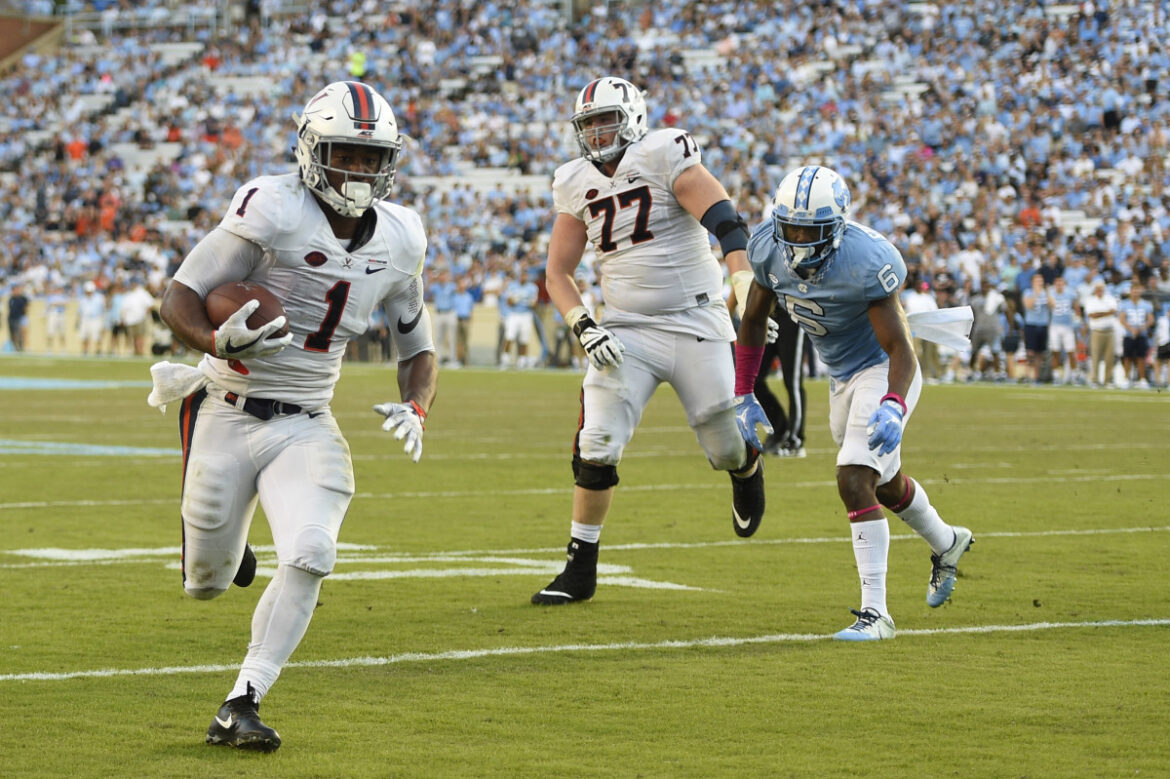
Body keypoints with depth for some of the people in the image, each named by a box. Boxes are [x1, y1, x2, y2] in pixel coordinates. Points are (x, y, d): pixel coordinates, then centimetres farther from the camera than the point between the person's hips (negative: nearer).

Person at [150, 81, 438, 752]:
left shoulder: (398, 239, 1)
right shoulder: (272, 211, -16)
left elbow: (418, 343, 14)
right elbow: (180, 298, -14)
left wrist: (416, 407, -6)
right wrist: (220, 340, -35)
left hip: (306, 426, 3)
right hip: (228, 419, -3)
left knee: (310, 556, -22)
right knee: (208, 585, 7)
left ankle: (240, 707, -12)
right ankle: (223, 544, 46)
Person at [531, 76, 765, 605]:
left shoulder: (664, 155, -11)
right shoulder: (576, 184, 5)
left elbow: (726, 224, -20)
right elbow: (557, 272, 10)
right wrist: (583, 326, -8)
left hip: (696, 324, -3)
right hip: (625, 333, 3)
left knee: (728, 448, 3)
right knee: (596, 449, -9)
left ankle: (747, 471, 42)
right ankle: (580, 570, 2)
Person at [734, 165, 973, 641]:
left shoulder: (864, 263, -32)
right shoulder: (769, 249, -14)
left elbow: (900, 350, -31)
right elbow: (753, 321, 3)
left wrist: (892, 408, -48)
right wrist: (744, 397, 1)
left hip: (885, 373, -7)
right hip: (843, 378, 7)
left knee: (855, 482, -21)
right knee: (885, 483, 25)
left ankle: (875, 611, -15)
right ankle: (946, 544, 55)